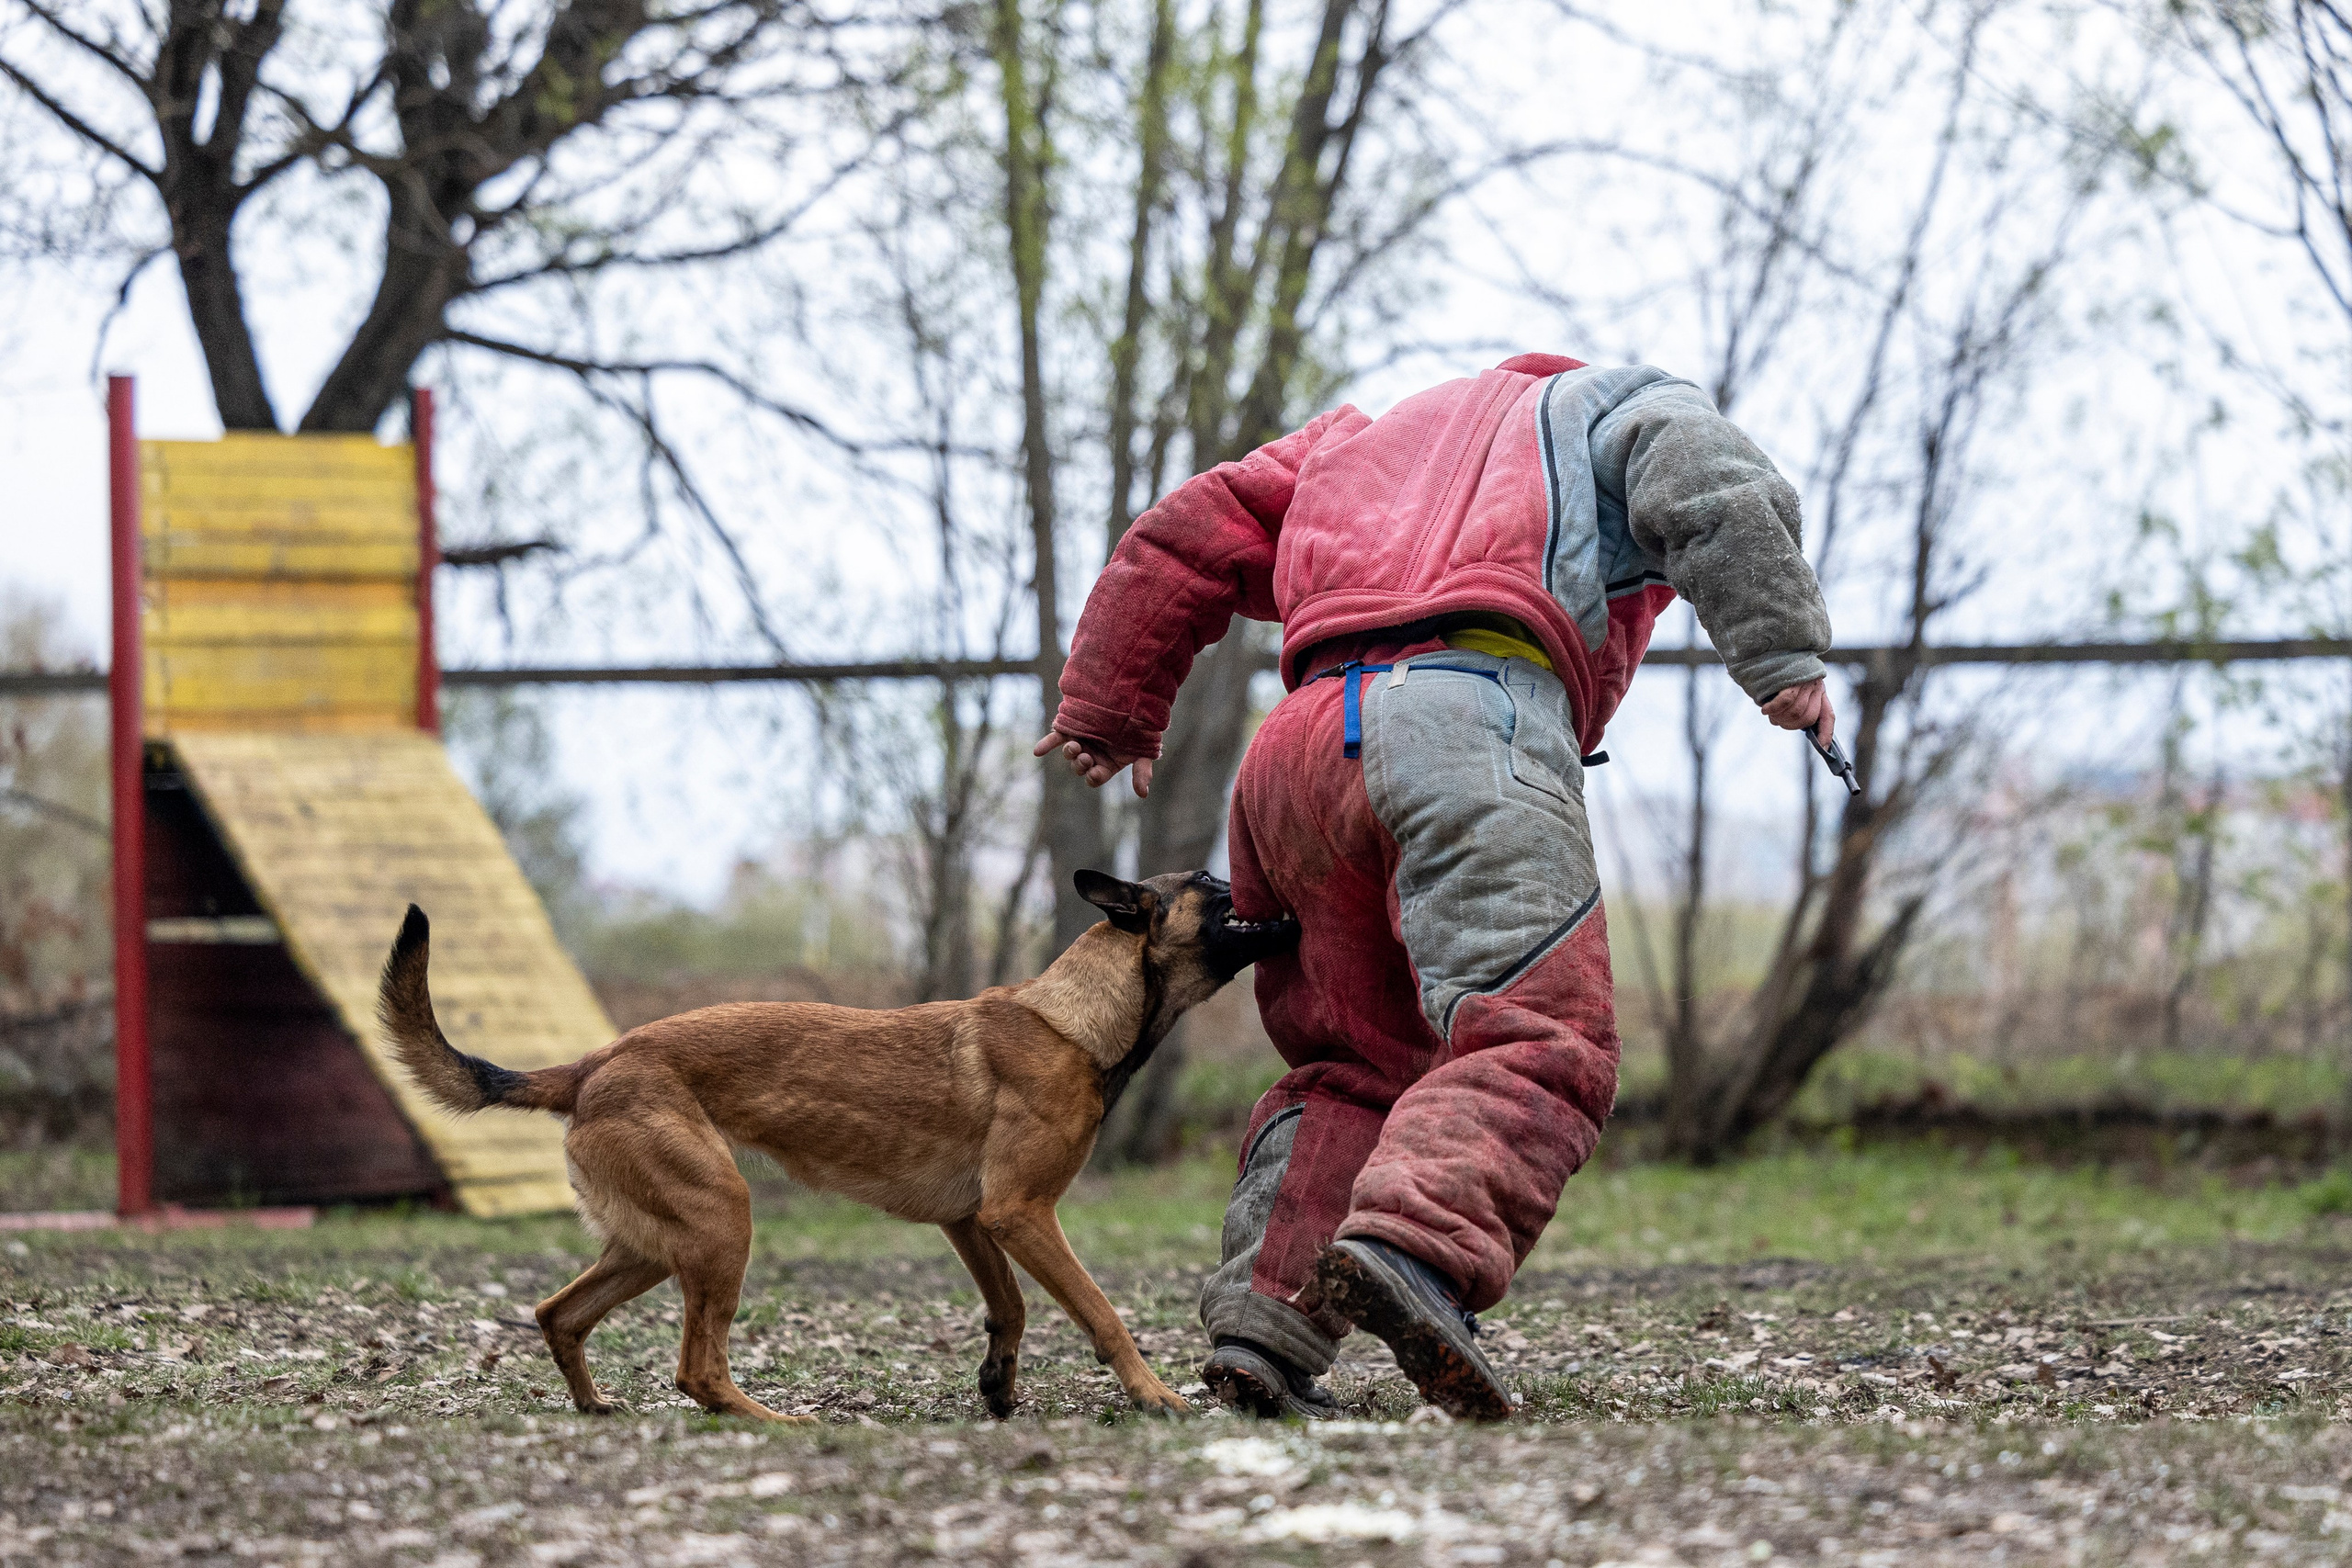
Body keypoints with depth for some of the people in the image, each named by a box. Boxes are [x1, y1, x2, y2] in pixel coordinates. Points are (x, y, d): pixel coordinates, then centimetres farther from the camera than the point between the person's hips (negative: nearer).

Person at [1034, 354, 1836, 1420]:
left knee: (1353, 1069, 16)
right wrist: (1785, 660, -5)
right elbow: (1721, 499, 5)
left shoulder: (1366, 443, 41)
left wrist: (1108, 713, 41)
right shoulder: (1629, 406, 27)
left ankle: (1265, 1317, -4)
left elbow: (1181, 542, 35)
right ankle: (1415, 1245, -45)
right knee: (1540, 1041, -18)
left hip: (1302, 746, 6)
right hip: (1470, 720, -6)